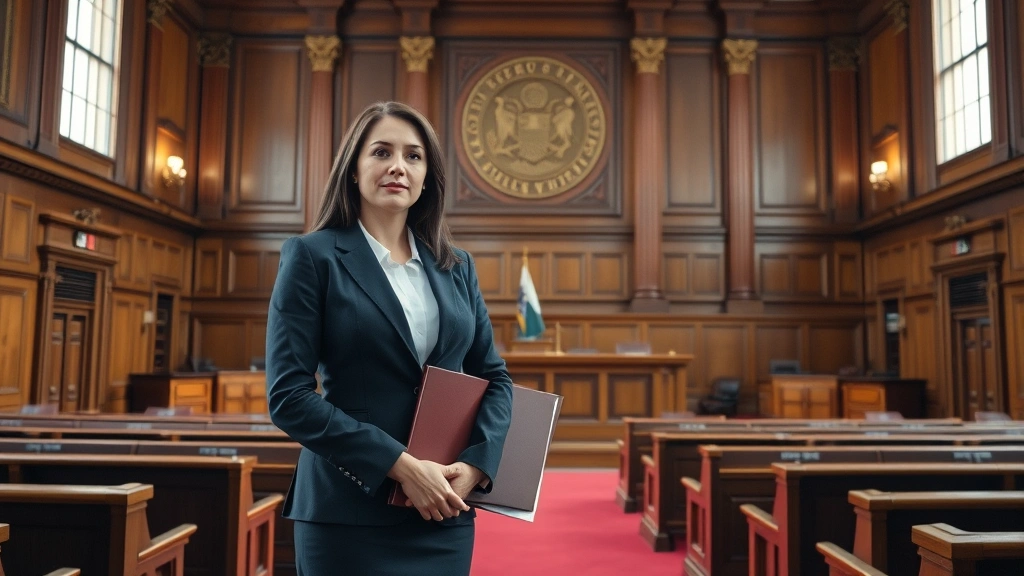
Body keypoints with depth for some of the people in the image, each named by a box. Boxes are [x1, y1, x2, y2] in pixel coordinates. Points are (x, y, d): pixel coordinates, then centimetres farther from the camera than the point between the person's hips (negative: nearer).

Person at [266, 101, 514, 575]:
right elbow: (288, 395, -11)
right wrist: (402, 465, -16)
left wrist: (476, 464, -7)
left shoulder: (457, 266, 8)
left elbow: (494, 376, 11)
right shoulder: (312, 256, -5)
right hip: (350, 513, -4)